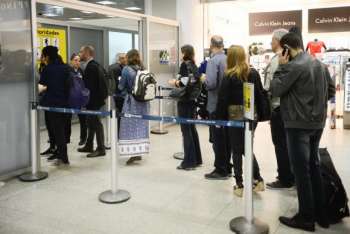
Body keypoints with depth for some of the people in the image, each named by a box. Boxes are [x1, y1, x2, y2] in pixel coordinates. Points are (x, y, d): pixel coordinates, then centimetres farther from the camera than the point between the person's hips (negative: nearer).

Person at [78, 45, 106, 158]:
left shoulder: (91, 66, -18)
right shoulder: (94, 65, 13)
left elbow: (89, 85, -23)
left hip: (93, 100, -10)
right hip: (94, 99, 10)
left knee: (96, 123, -4)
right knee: (91, 122, 17)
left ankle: (101, 149, 3)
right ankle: (89, 146, 29)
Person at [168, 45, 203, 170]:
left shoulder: (185, 64, -11)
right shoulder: (193, 65, 12)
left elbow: (186, 81, -22)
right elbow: (197, 78, 10)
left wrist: (175, 82, -8)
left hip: (184, 101, -9)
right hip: (192, 99, 9)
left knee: (186, 130, -5)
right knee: (192, 128, 14)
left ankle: (189, 162, -1)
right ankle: (196, 159, 21)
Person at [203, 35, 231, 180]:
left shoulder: (213, 61, -14)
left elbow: (211, 84, -23)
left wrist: (204, 79, -4)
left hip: (216, 105, -7)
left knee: (218, 139, 1)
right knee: (226, 137, 14)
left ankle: (220, 170, 8)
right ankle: (227, 168, 23)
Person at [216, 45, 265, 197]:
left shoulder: (229, 76, -9)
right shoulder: (254, 73, 3)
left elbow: (222, 99, -9)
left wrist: (220, 118, -1)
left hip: (235, 116, -4)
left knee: (237, 151, 5)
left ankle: (239, 185, 8)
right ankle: (258, 180, 14)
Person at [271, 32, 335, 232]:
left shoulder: (293, 66, -16)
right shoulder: (320, 64, 11)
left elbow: (275, 90, -12)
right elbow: (331, 90, 17)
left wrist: (281, 67, -4)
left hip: (298, 124, -8)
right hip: (317, 123, 8)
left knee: (301, 170, -1)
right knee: (314, 167, 16)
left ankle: (306, 217, 8)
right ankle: (321, 214, 23)